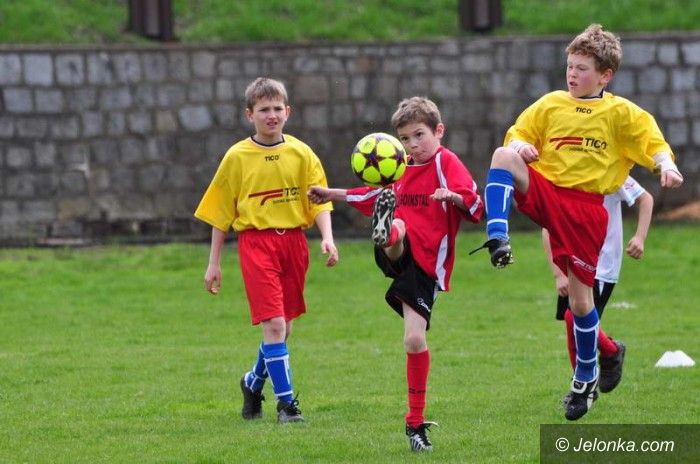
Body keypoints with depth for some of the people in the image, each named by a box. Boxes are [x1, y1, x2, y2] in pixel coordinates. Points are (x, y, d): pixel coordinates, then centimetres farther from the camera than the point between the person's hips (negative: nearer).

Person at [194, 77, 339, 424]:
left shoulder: (300, 153, 4)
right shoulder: (238, 157, 0)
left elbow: (319, 201, 3)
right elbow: (220, 213, 6)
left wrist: (327, 239, -14)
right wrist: (214, 264, 6)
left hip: (293, 239, 3)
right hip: (256, 242, -3)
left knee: (283, 327, 11)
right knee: (274, 323, -14)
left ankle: (254, 382, 37)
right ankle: (286, 402, -8)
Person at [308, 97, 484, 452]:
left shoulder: (447, 163, -2)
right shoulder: (404, 169, 18)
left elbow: (476, 208, -13)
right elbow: (381, 195, 37)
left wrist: (454, 196, -34)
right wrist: (333, 195, 39)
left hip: (427, 264, -4)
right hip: (399, 253, 4)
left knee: (415, 339, -10)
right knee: (397, 225, -32)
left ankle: (416, 423, 3)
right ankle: (385, 233, -73)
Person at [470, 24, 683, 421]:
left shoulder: (622, 113, 3)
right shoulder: (550, 105, 11)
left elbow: (654, 145, -2)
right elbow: (517, 136, 16)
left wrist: (666, 166, -24)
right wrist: (520, 147, -8)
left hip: (585, 206, -2)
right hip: (542, 188, 2)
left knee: (581, 300, 0)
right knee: (503, 156, -28)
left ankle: (586, 377, 20)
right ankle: (498, 238, -37)